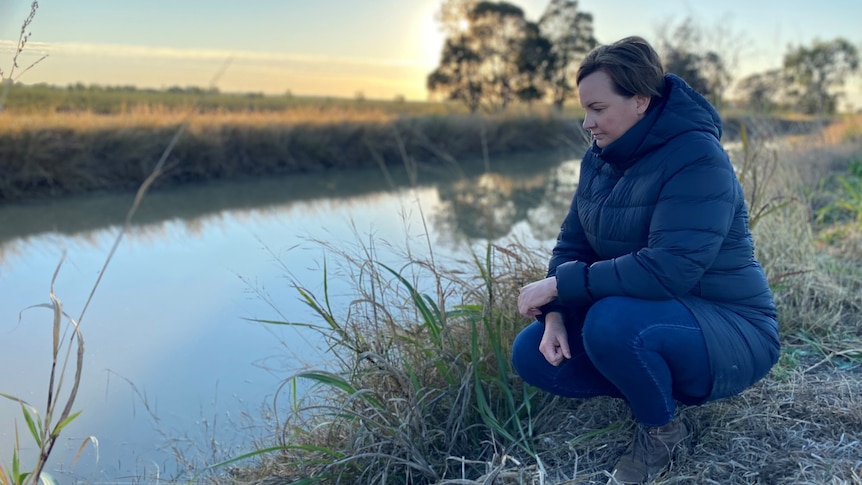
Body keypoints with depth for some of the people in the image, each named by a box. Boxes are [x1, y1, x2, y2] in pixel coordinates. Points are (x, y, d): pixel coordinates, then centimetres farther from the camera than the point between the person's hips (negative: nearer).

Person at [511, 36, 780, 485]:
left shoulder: (697, 159, -22)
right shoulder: (600, 158, 2)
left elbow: (668, 269, -32)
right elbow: (572, 245, 3)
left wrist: (560, 285, -27)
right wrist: (554, 313, -15)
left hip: (728, 334, -7)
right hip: (653, 316, 8)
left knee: (612, 323, -35)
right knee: (530, 354, -7)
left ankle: (662, 428, -5)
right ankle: (657, 389, 7)